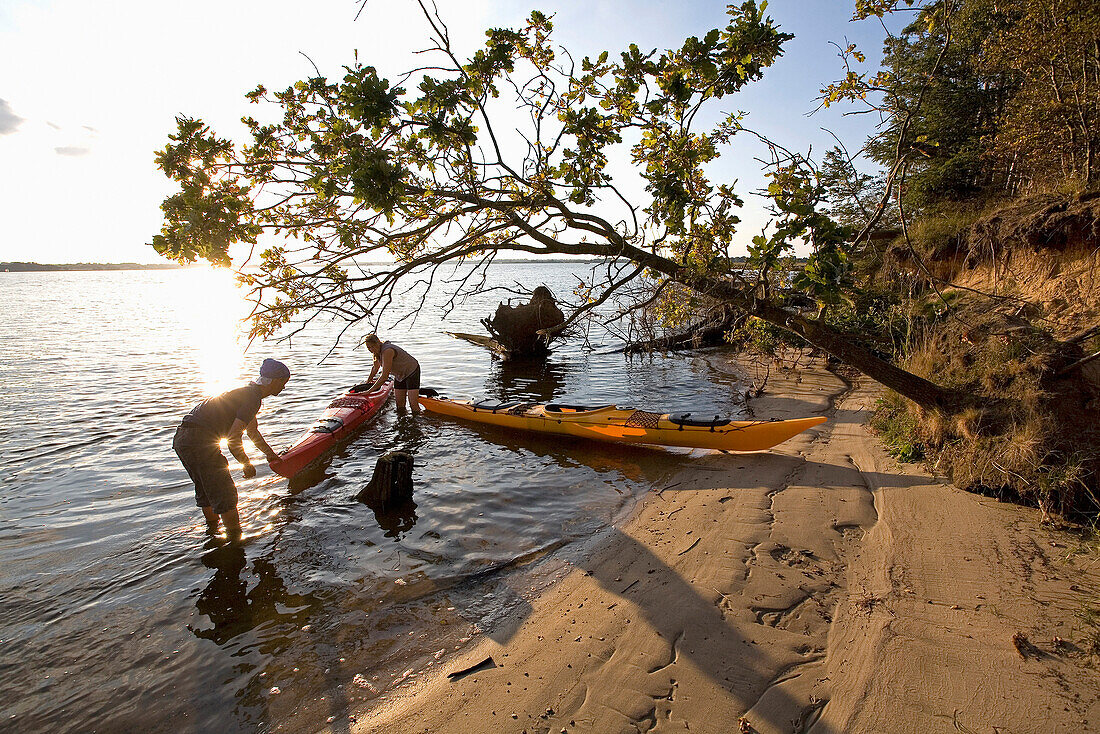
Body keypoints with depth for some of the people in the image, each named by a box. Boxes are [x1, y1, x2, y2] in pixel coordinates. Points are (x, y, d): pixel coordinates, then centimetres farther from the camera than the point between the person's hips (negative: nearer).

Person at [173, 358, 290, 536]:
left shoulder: (247, 391, 19)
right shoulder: (252, 397, -13)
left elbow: (252, 431, 35)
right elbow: (233, 437, -19)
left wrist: (270, 453, 48)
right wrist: (246, 464, -5)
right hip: (200, 440, -10)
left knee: (205, 490, 25)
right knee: (224, 493, -1)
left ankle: (213, 529, 41)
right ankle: (235, 537, 8)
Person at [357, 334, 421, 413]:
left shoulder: (387, 351, -32)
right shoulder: (376, 351, -4)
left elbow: (384, 376, -34)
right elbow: (375, 367, 18)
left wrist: (369, 391, -31)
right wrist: (368, 381, 28)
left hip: (412, 371, -9)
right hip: (399, 375, 9)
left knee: (413, 405, -14)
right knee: (400, 404, 6)